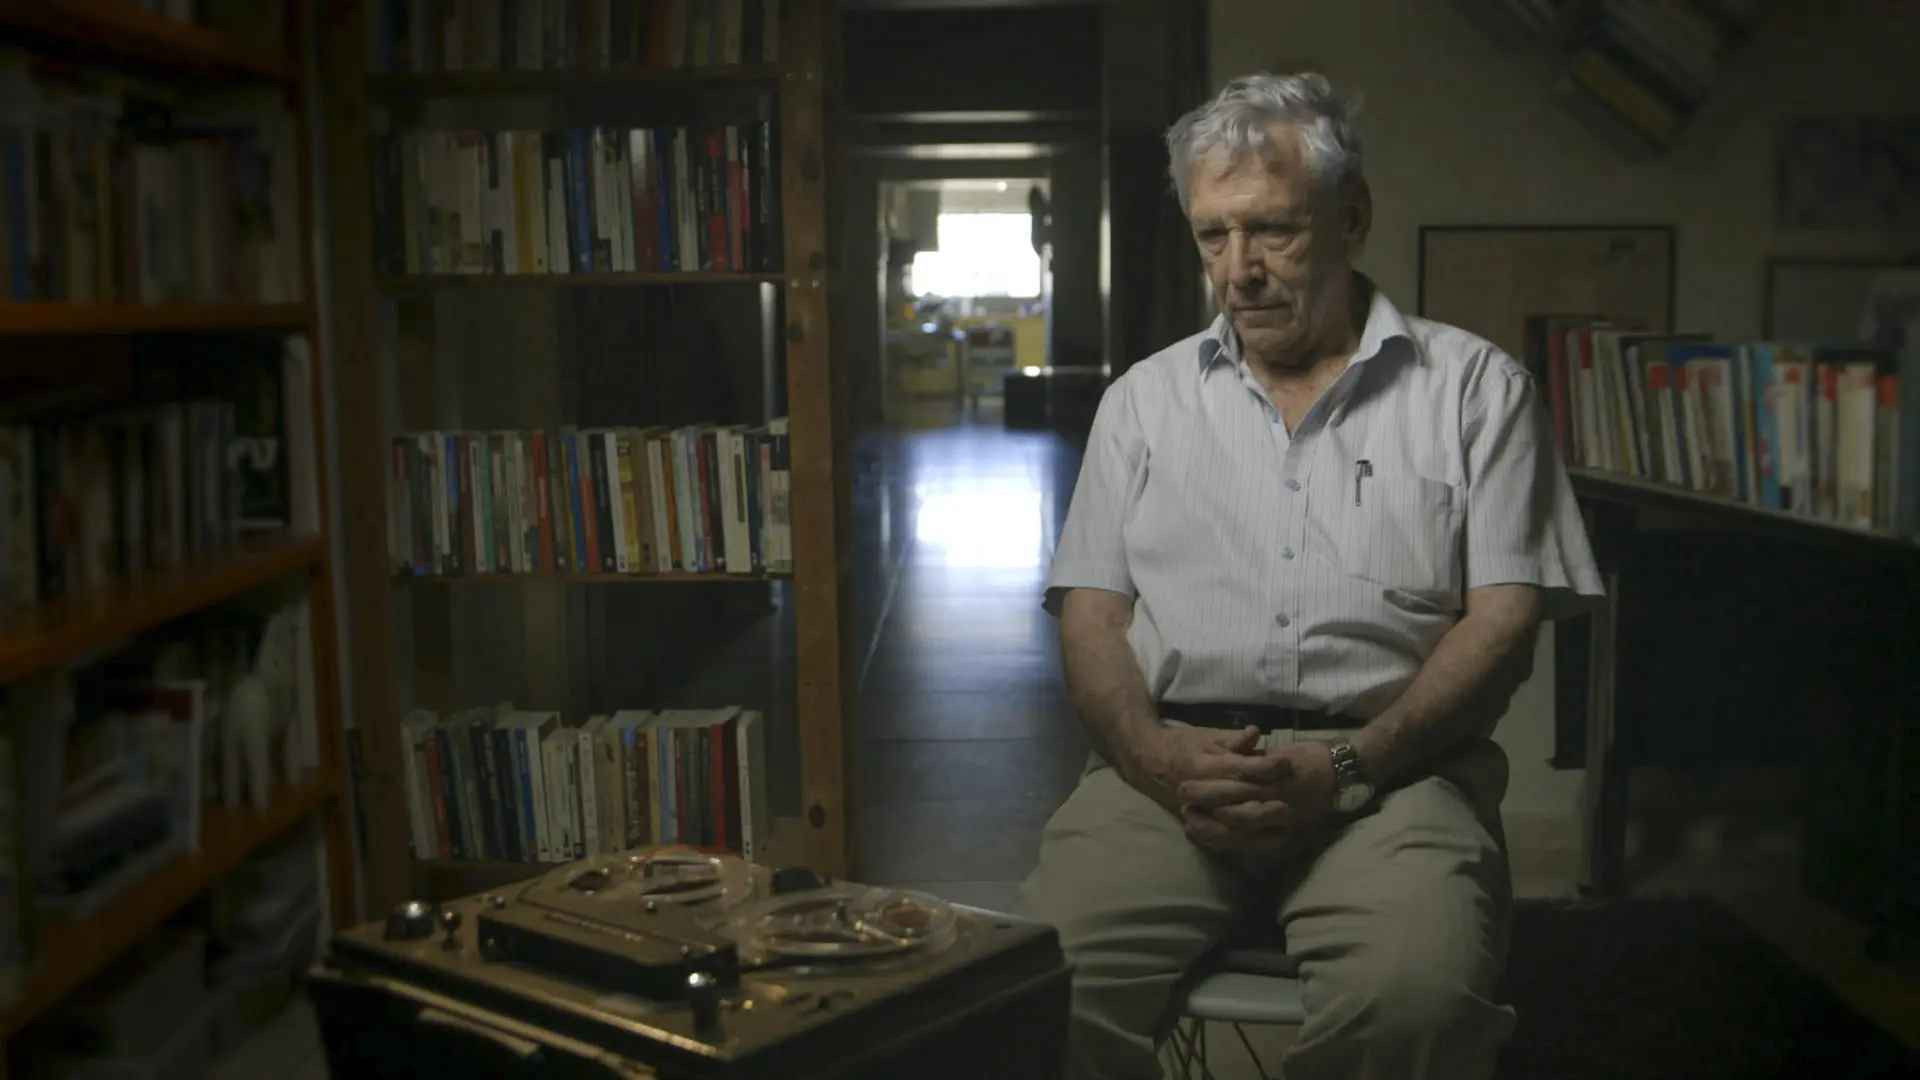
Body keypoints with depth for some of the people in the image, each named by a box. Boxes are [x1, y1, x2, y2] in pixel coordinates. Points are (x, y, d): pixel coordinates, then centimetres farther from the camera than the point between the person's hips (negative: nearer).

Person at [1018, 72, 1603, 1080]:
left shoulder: (1475, 387, 11)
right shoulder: (1145, 398, 19)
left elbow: (1503, 619, 3)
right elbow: (1090, 615, 11)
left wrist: (1347, 768, -13)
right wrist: (1159, 756, -10)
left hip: (1390, 762, -1)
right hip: (1170, 760, 2)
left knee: (1418, 993, -33)